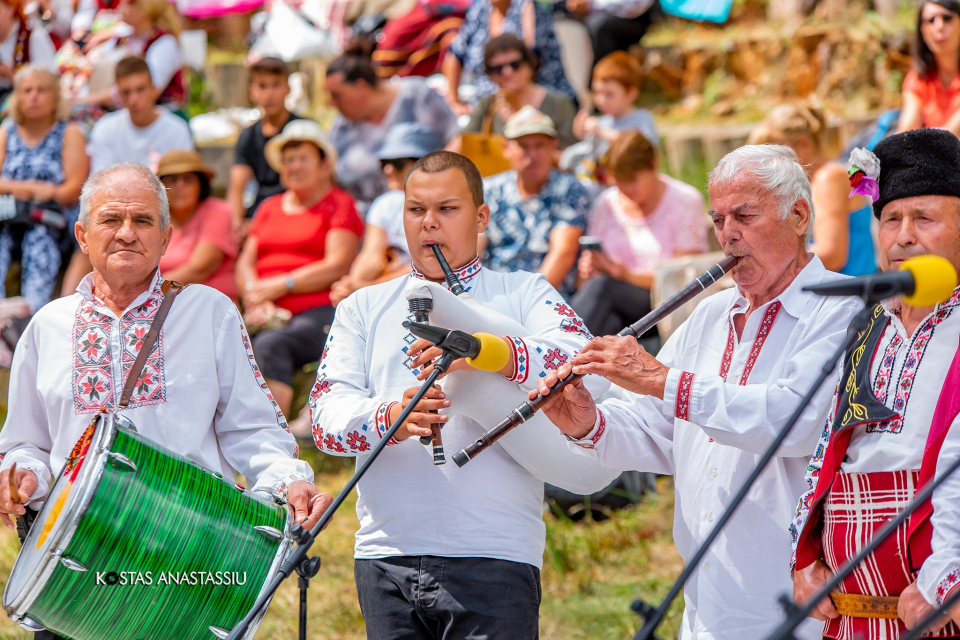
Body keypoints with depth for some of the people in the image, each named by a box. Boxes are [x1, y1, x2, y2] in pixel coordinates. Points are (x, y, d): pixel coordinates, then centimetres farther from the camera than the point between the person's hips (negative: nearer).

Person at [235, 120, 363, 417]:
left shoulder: (339, 205, 8)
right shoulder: (270, 207, 26)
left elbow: (336, 267, -4)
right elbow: (245, 262, 18)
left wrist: (279, 286, -10)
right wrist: (255, 295, -4)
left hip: (317, 312, -5)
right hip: (267, 315, 5)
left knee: (270, 346, -35)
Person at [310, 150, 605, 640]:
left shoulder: (524, 294, 10)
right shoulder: (364, 308, 17)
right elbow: (327, 414, 4)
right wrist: (389, 417, -19)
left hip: (493, 559, -2)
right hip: (386, 558, 3)